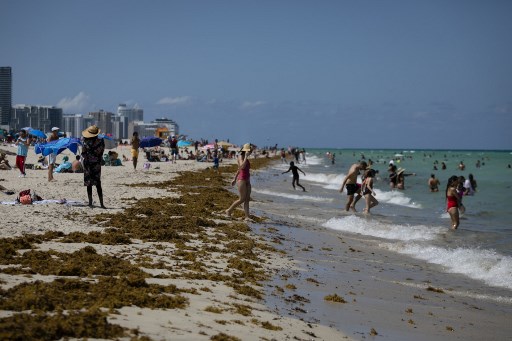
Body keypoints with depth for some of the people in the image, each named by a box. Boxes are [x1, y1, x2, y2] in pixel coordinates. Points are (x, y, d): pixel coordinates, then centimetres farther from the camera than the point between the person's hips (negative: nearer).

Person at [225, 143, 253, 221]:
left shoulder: (246, 158, 16)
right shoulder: (240, 157, -9)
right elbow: (242, 166, -27)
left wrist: (234, 179, 25)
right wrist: (246, 157, -23)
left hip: (247, 180, 9)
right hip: (241, 179, -9)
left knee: (247, 199, 2)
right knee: (242, 199, -7)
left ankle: (247, 216, -1)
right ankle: (229, 210, 7)